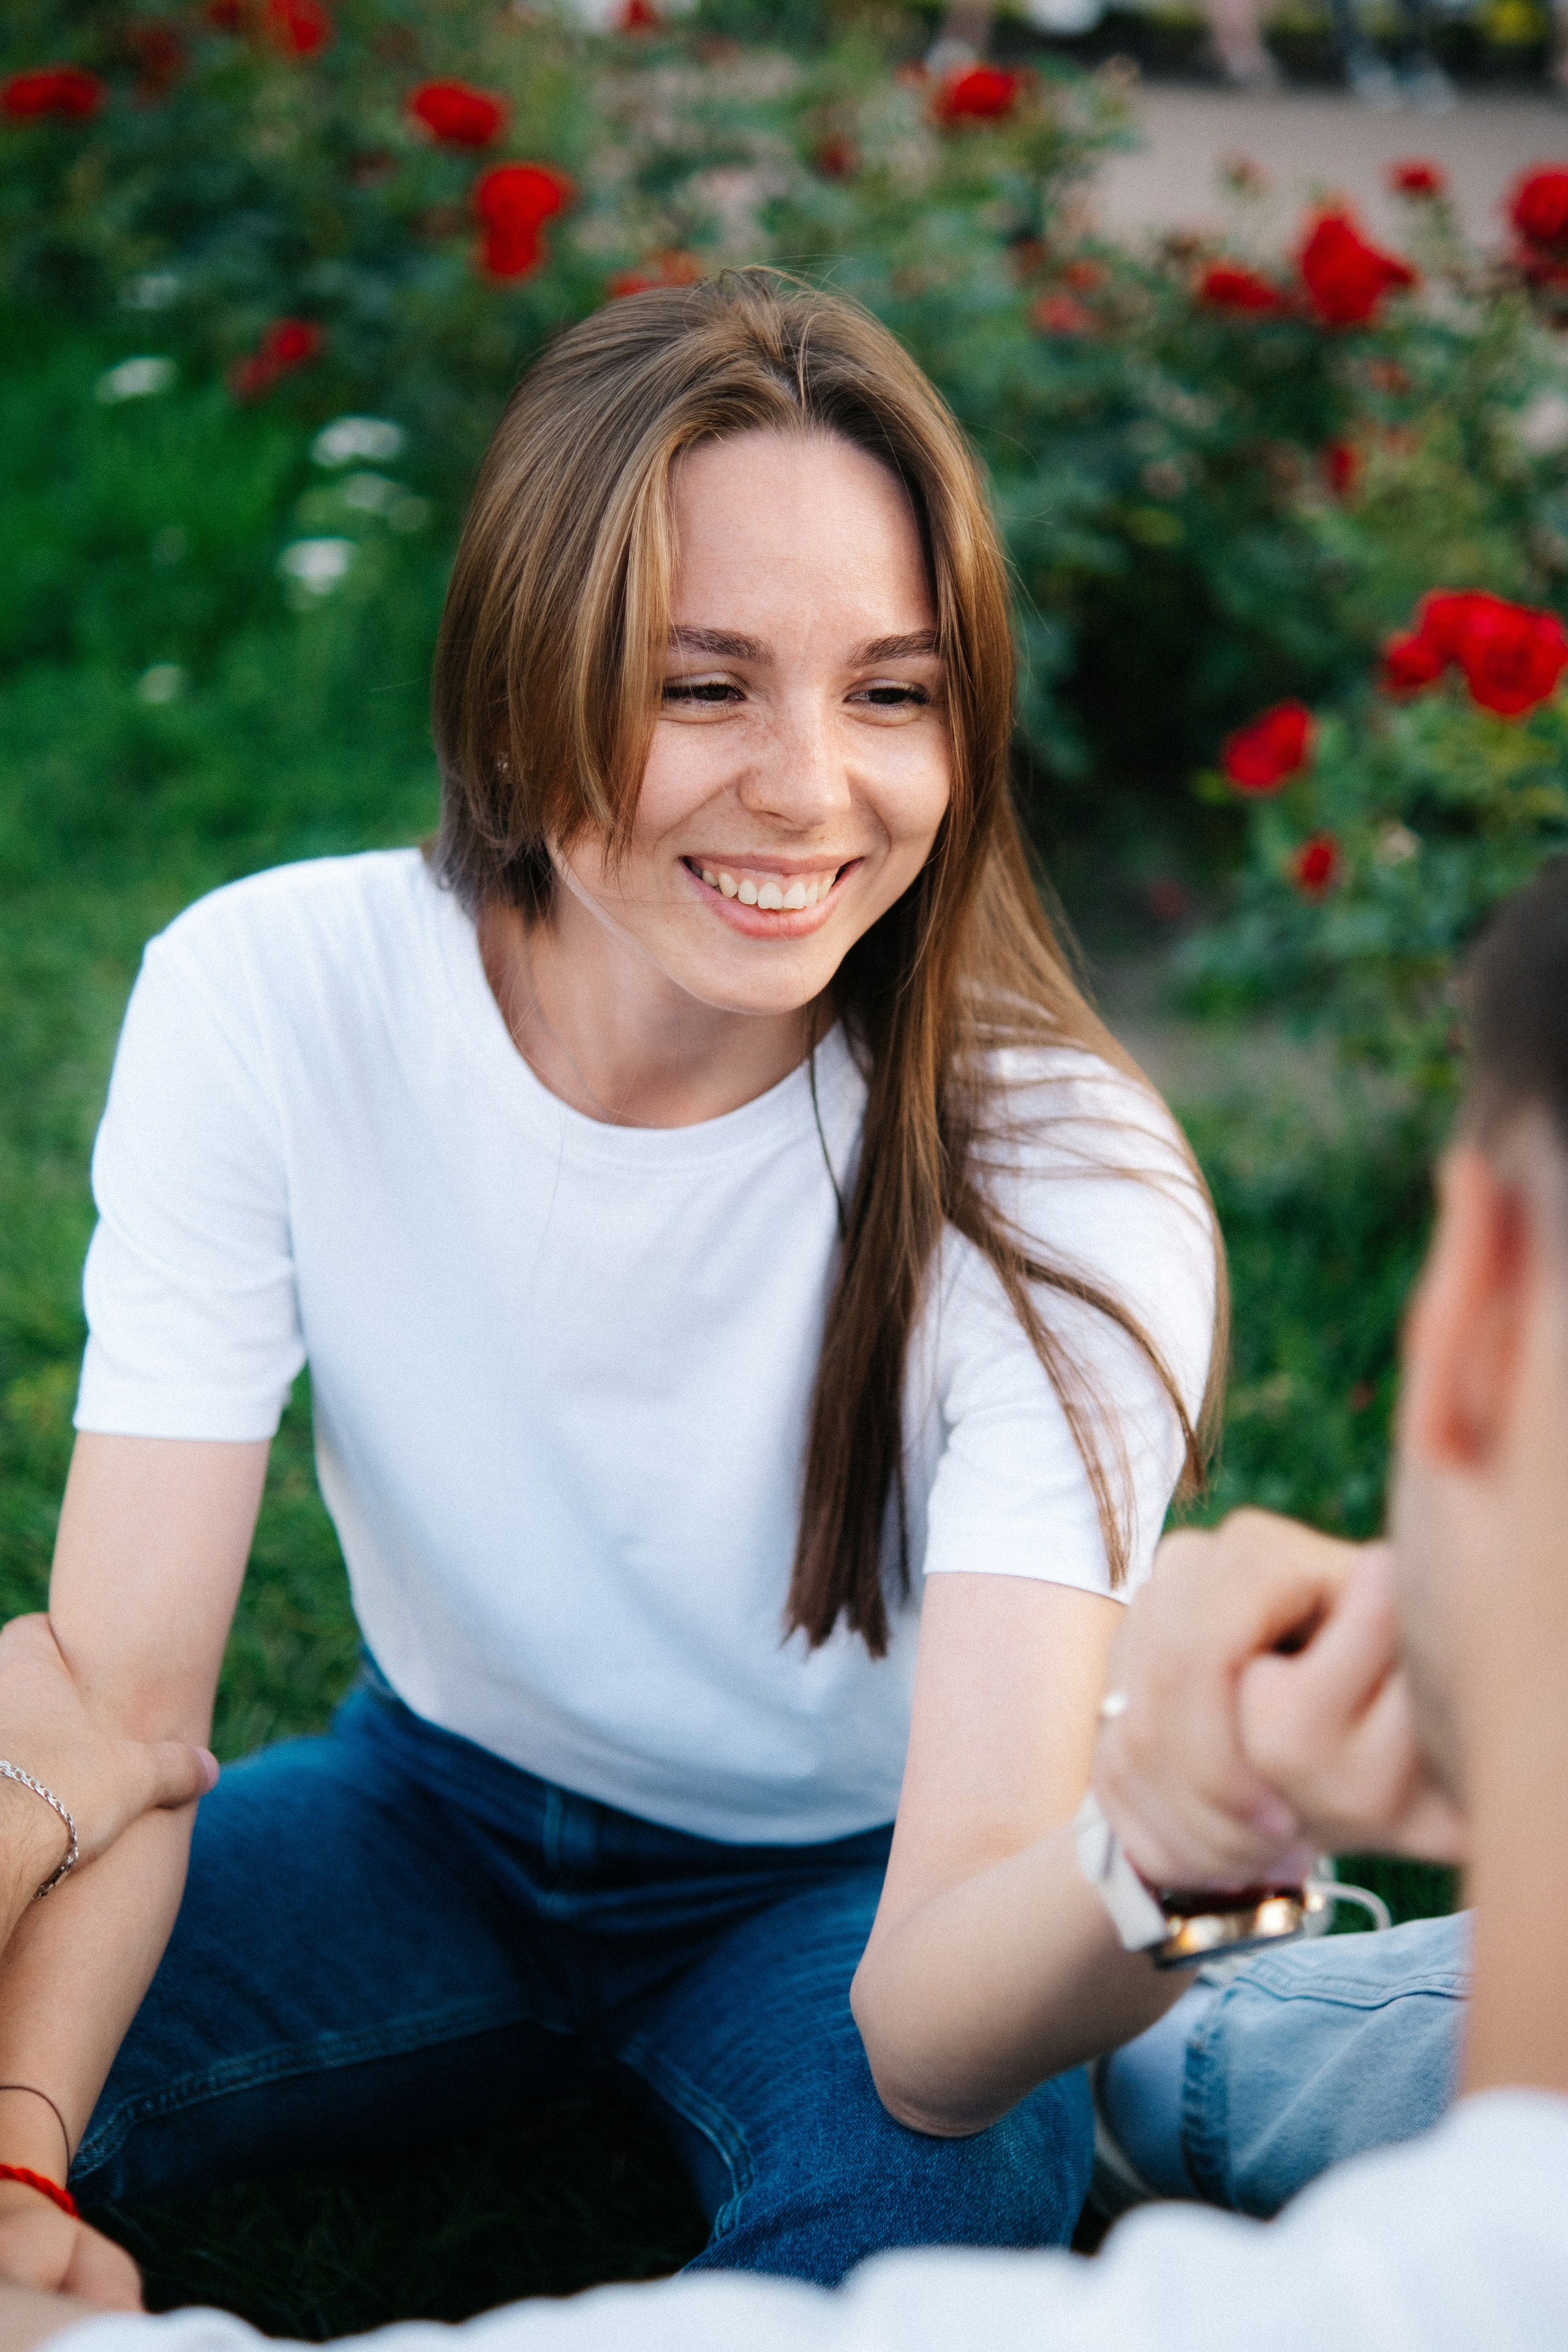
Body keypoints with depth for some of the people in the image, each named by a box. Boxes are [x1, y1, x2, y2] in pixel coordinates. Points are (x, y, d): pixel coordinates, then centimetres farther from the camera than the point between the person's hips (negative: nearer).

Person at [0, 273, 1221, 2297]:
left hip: (844, 1887, -1)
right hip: (438, 1809, 2)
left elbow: (932, 2022, -38)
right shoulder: (269, 1005, -22)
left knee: (933, 2207, -34)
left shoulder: (1063, 1181, -29)